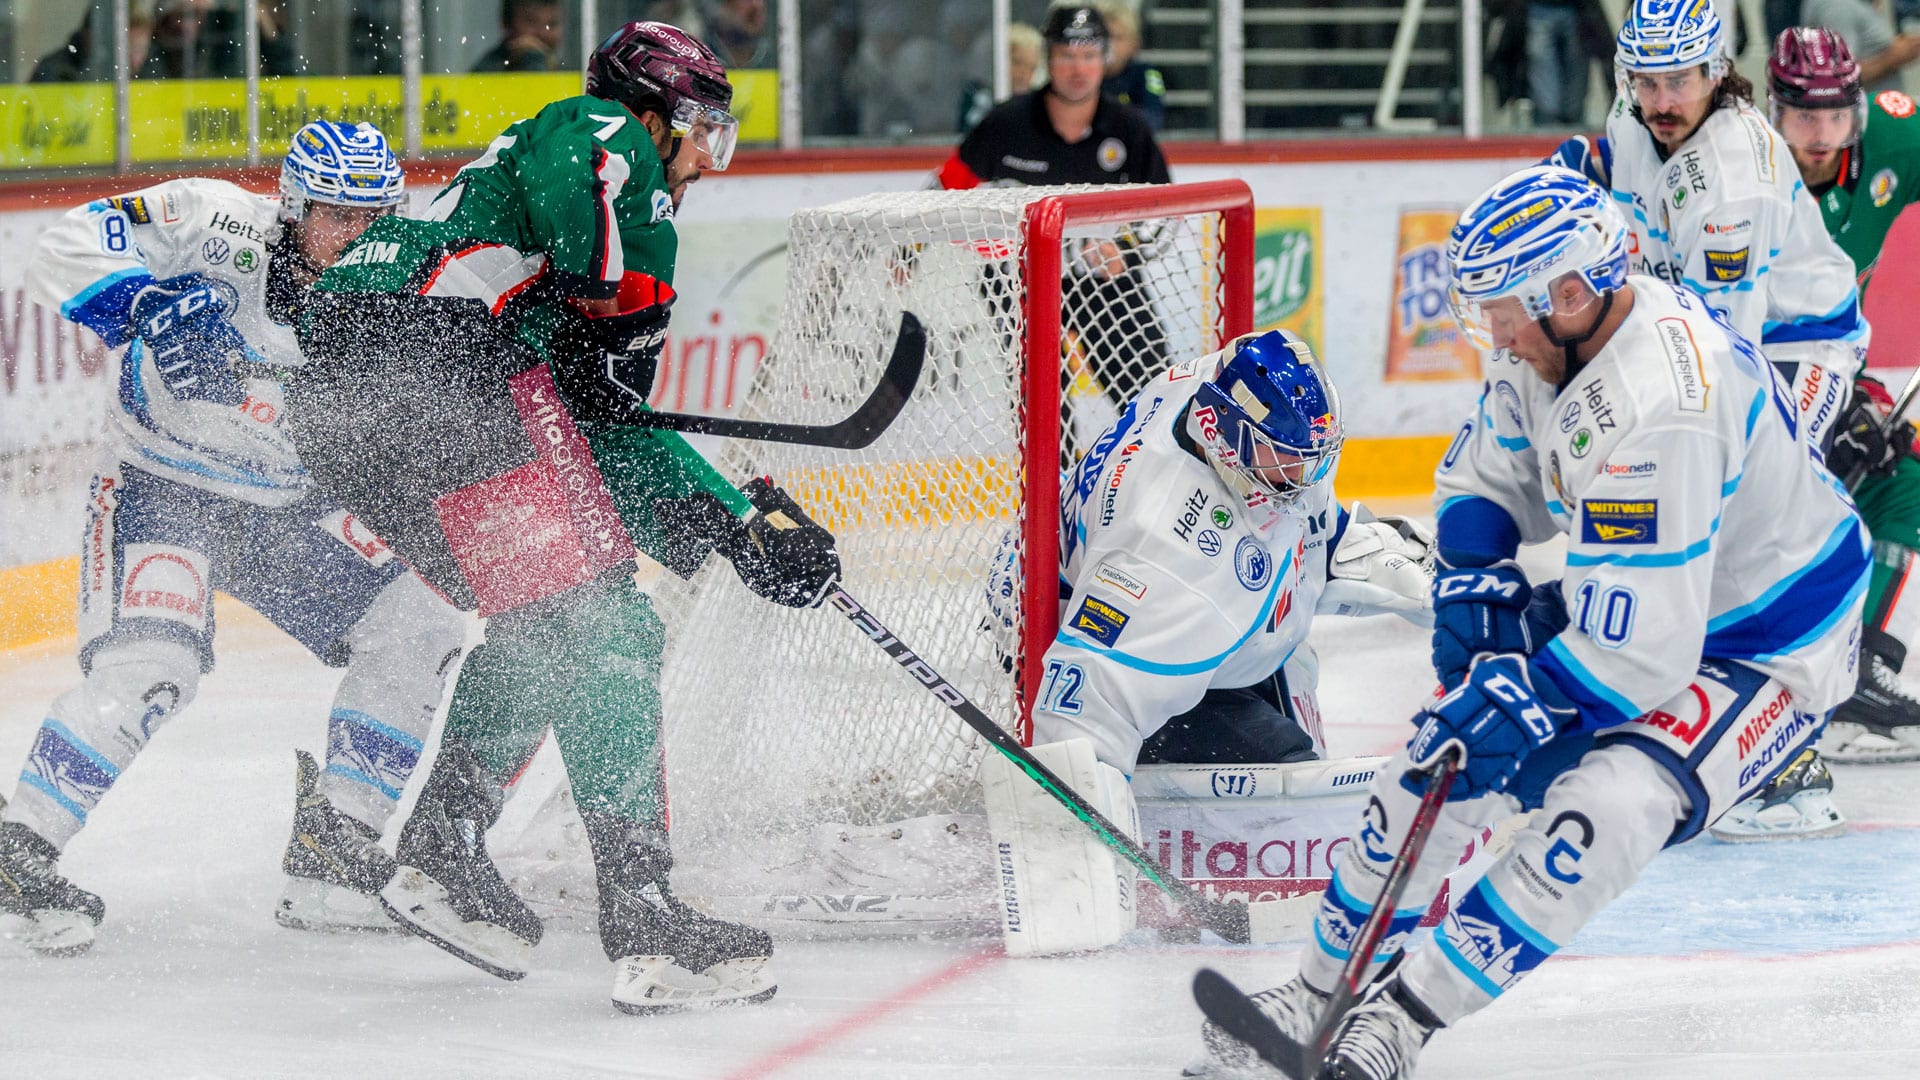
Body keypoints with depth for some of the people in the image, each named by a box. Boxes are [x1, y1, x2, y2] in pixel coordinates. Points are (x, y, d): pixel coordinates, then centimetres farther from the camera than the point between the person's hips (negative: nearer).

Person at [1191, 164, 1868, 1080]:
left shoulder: (1650, 414, -38)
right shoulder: (1556, 335, -10)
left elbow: (1639, 653, -37)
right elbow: (1485, 470, 10)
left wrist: (1516, 708, -28)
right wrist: (1473, 583, -8)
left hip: (1763, 652, -9)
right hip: (1626, 605, 9)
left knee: (1600, 816, -29)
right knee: (1444, 750, 6)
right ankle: (1322, 990, 20)